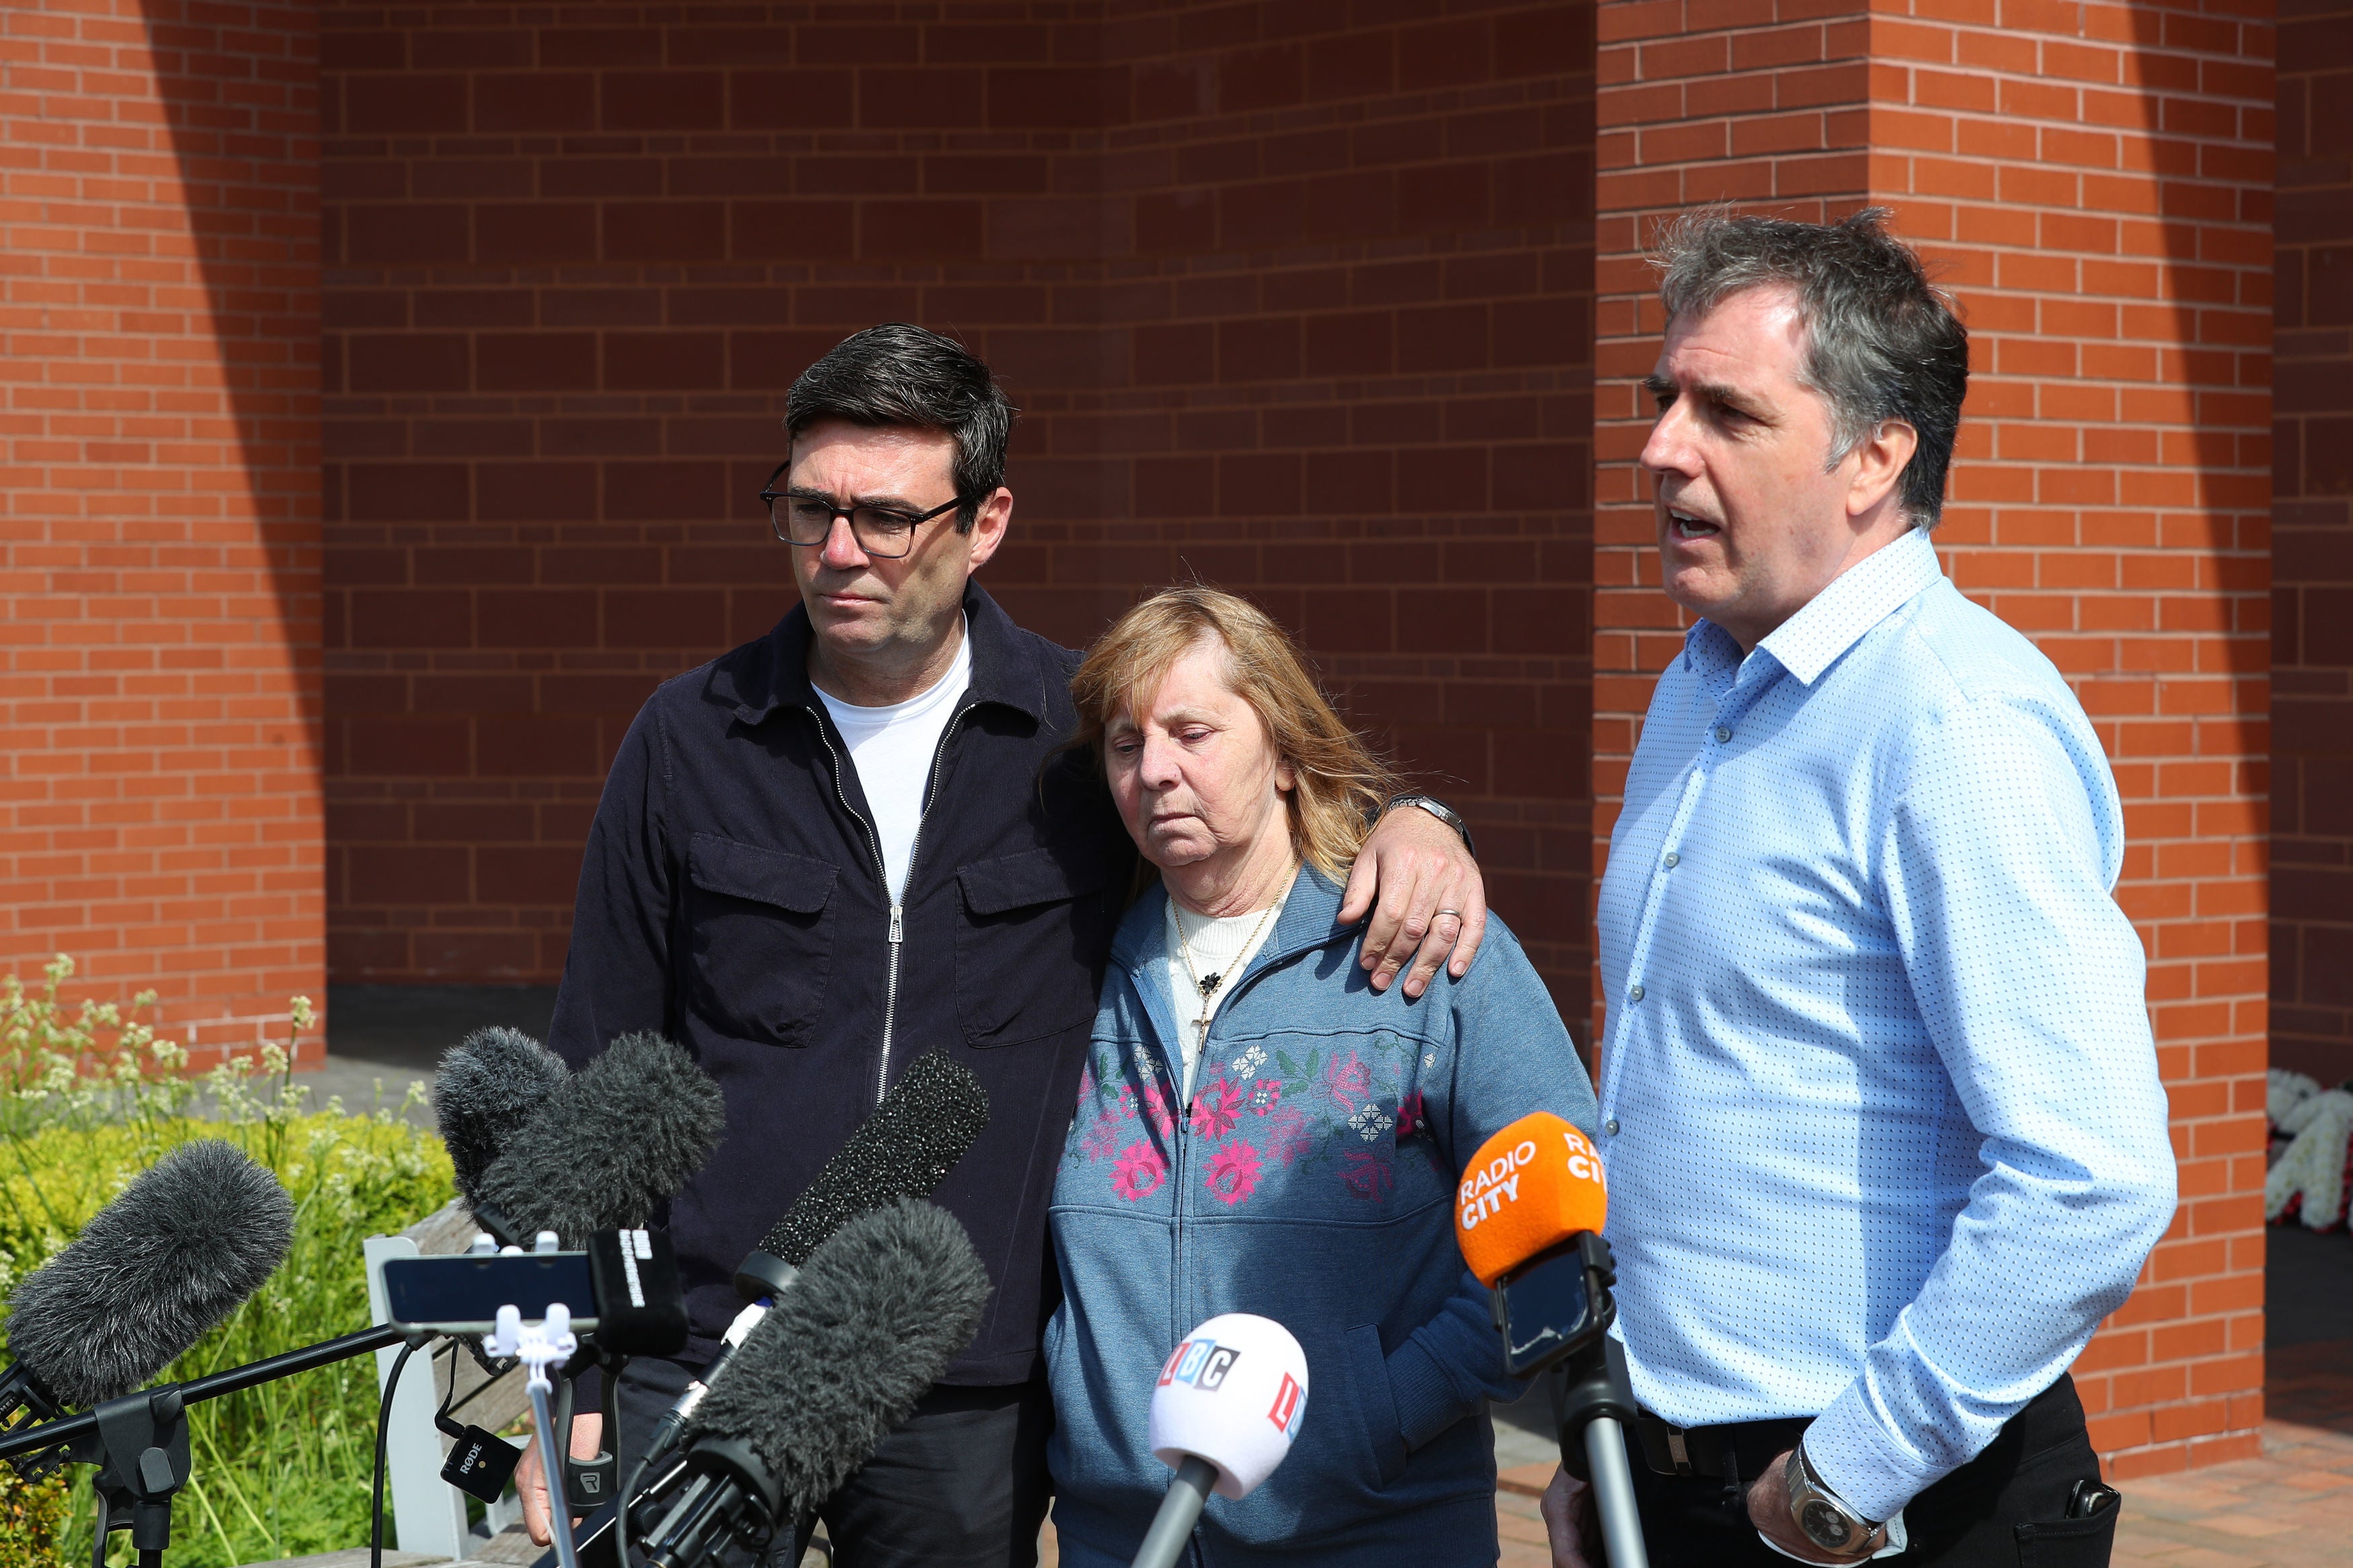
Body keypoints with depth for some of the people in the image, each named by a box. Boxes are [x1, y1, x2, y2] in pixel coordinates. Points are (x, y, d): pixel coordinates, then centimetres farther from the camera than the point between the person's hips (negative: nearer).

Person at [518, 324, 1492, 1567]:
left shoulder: (1087, 730, 2)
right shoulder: (688, 741, 2)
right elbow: (596, 1078, 6)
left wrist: (1415, 818, -8)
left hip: (968, 1414, 0)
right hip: (700, 1370, 0)